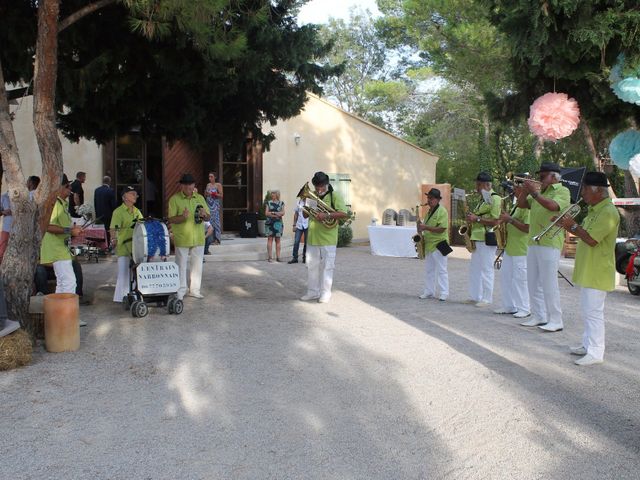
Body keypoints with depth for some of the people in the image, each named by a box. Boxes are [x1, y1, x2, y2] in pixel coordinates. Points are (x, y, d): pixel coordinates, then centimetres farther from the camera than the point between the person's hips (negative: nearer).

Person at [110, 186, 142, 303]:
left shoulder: (137, 211, 15)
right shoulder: (118, 211, -7)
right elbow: (113, 228, -17)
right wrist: (113, 240, -32)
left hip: (136, 247, 7)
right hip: (123, 246, -7)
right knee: (124, 272, -5)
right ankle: (120, 297, 4)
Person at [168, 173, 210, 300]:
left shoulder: (200, 198, 9)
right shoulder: (174, 199, -3)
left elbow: (208, 216, 14)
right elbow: (171, 219, -8)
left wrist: (204, 215, -10)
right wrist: (182, 217, -27)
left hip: (198, 238, 4)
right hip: (182, 239, -4)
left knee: (197, 265, 10)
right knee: (181, 266, 1)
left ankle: (195, 290, 21)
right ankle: (180, 291, 10)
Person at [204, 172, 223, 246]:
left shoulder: (218, 185, -1)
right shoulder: (208, 185, 15)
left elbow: (221, 195, -7)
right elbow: (205, 196, 18)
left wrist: (213, 194, -15)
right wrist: (206, 193, -3)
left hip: (215, 204, -5)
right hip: (209, 204, 5)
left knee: (216, 220, -9)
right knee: (209, 220, 1)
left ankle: (217, 239, -7)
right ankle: (211, 238, 5)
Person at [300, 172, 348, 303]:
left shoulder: (334, 196, -4)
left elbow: (344, 214, -15)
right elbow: (305, 215, 18)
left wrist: (326, 215, -24)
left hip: (327, 239, -5)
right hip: (312, 238, 6)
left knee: (326, 267, 1)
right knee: (311, 266, 10)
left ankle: (325, 293, 11)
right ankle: (312, 292, 21)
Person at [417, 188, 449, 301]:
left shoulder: (442, 211, -12)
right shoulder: (429, 211, 15)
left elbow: (441, 229, -21)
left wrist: (425, 227, -23)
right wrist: (421, 228, 6)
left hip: (438, 245, -9)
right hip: (429, 245, 9)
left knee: (441, 270, -3)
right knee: (428, 270, 12)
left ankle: (444, 293, 1)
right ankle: (429, 292, 20)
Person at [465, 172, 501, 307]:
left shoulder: (494, 198, -11)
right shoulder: (484, 199, 19)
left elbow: (495, 221, -19)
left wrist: (477, 219, -18)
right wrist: (472, 218, 10)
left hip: (487, 240, -10)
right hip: (478, 239, 10)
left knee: (486, 270, -5)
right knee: (474, 269, 12)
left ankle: (486, 299, 2)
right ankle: (475, 296, 19)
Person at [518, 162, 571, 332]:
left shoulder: (562, 191, -3)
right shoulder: (539, 191, 19)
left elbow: (553, 206, -22)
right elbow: (521, 204, 16)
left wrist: (534, 192, -20)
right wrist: (526, 190, 0)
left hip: (550, 244, -8)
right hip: (533, 243, 8)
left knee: (549, 284, -8)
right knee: (533, 283, 10)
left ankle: (556, 320, -3)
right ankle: (538, 316, 17)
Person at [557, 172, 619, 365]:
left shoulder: (608, 212, -19)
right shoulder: (594, 210, 14)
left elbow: (592, 240, -25)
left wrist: (573, 226, -14)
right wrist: (569, 226, 4)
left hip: (597, 273, -10)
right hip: (588, 270, 10)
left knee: (593, 311, -7)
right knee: (587, 311, 18)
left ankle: (596, 353, -2)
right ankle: (588, 344, 29)